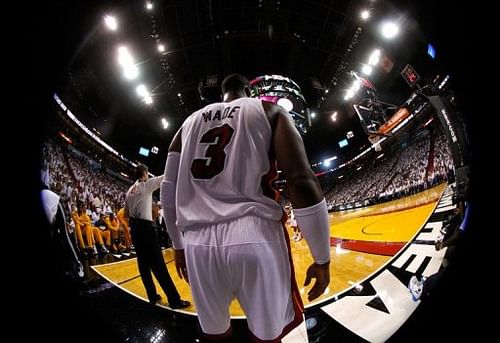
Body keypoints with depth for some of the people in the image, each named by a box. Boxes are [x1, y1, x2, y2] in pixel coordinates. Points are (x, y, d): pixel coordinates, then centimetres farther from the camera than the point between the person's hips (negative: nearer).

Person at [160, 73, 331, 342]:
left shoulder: (191, 121, 20)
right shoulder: (270, 112, 9)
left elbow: (168, 190, 16)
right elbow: (303, 182, -5)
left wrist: (179, 245, 27)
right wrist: (322, 259, 1)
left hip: (198, 243, 4)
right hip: (255, 238, -3)